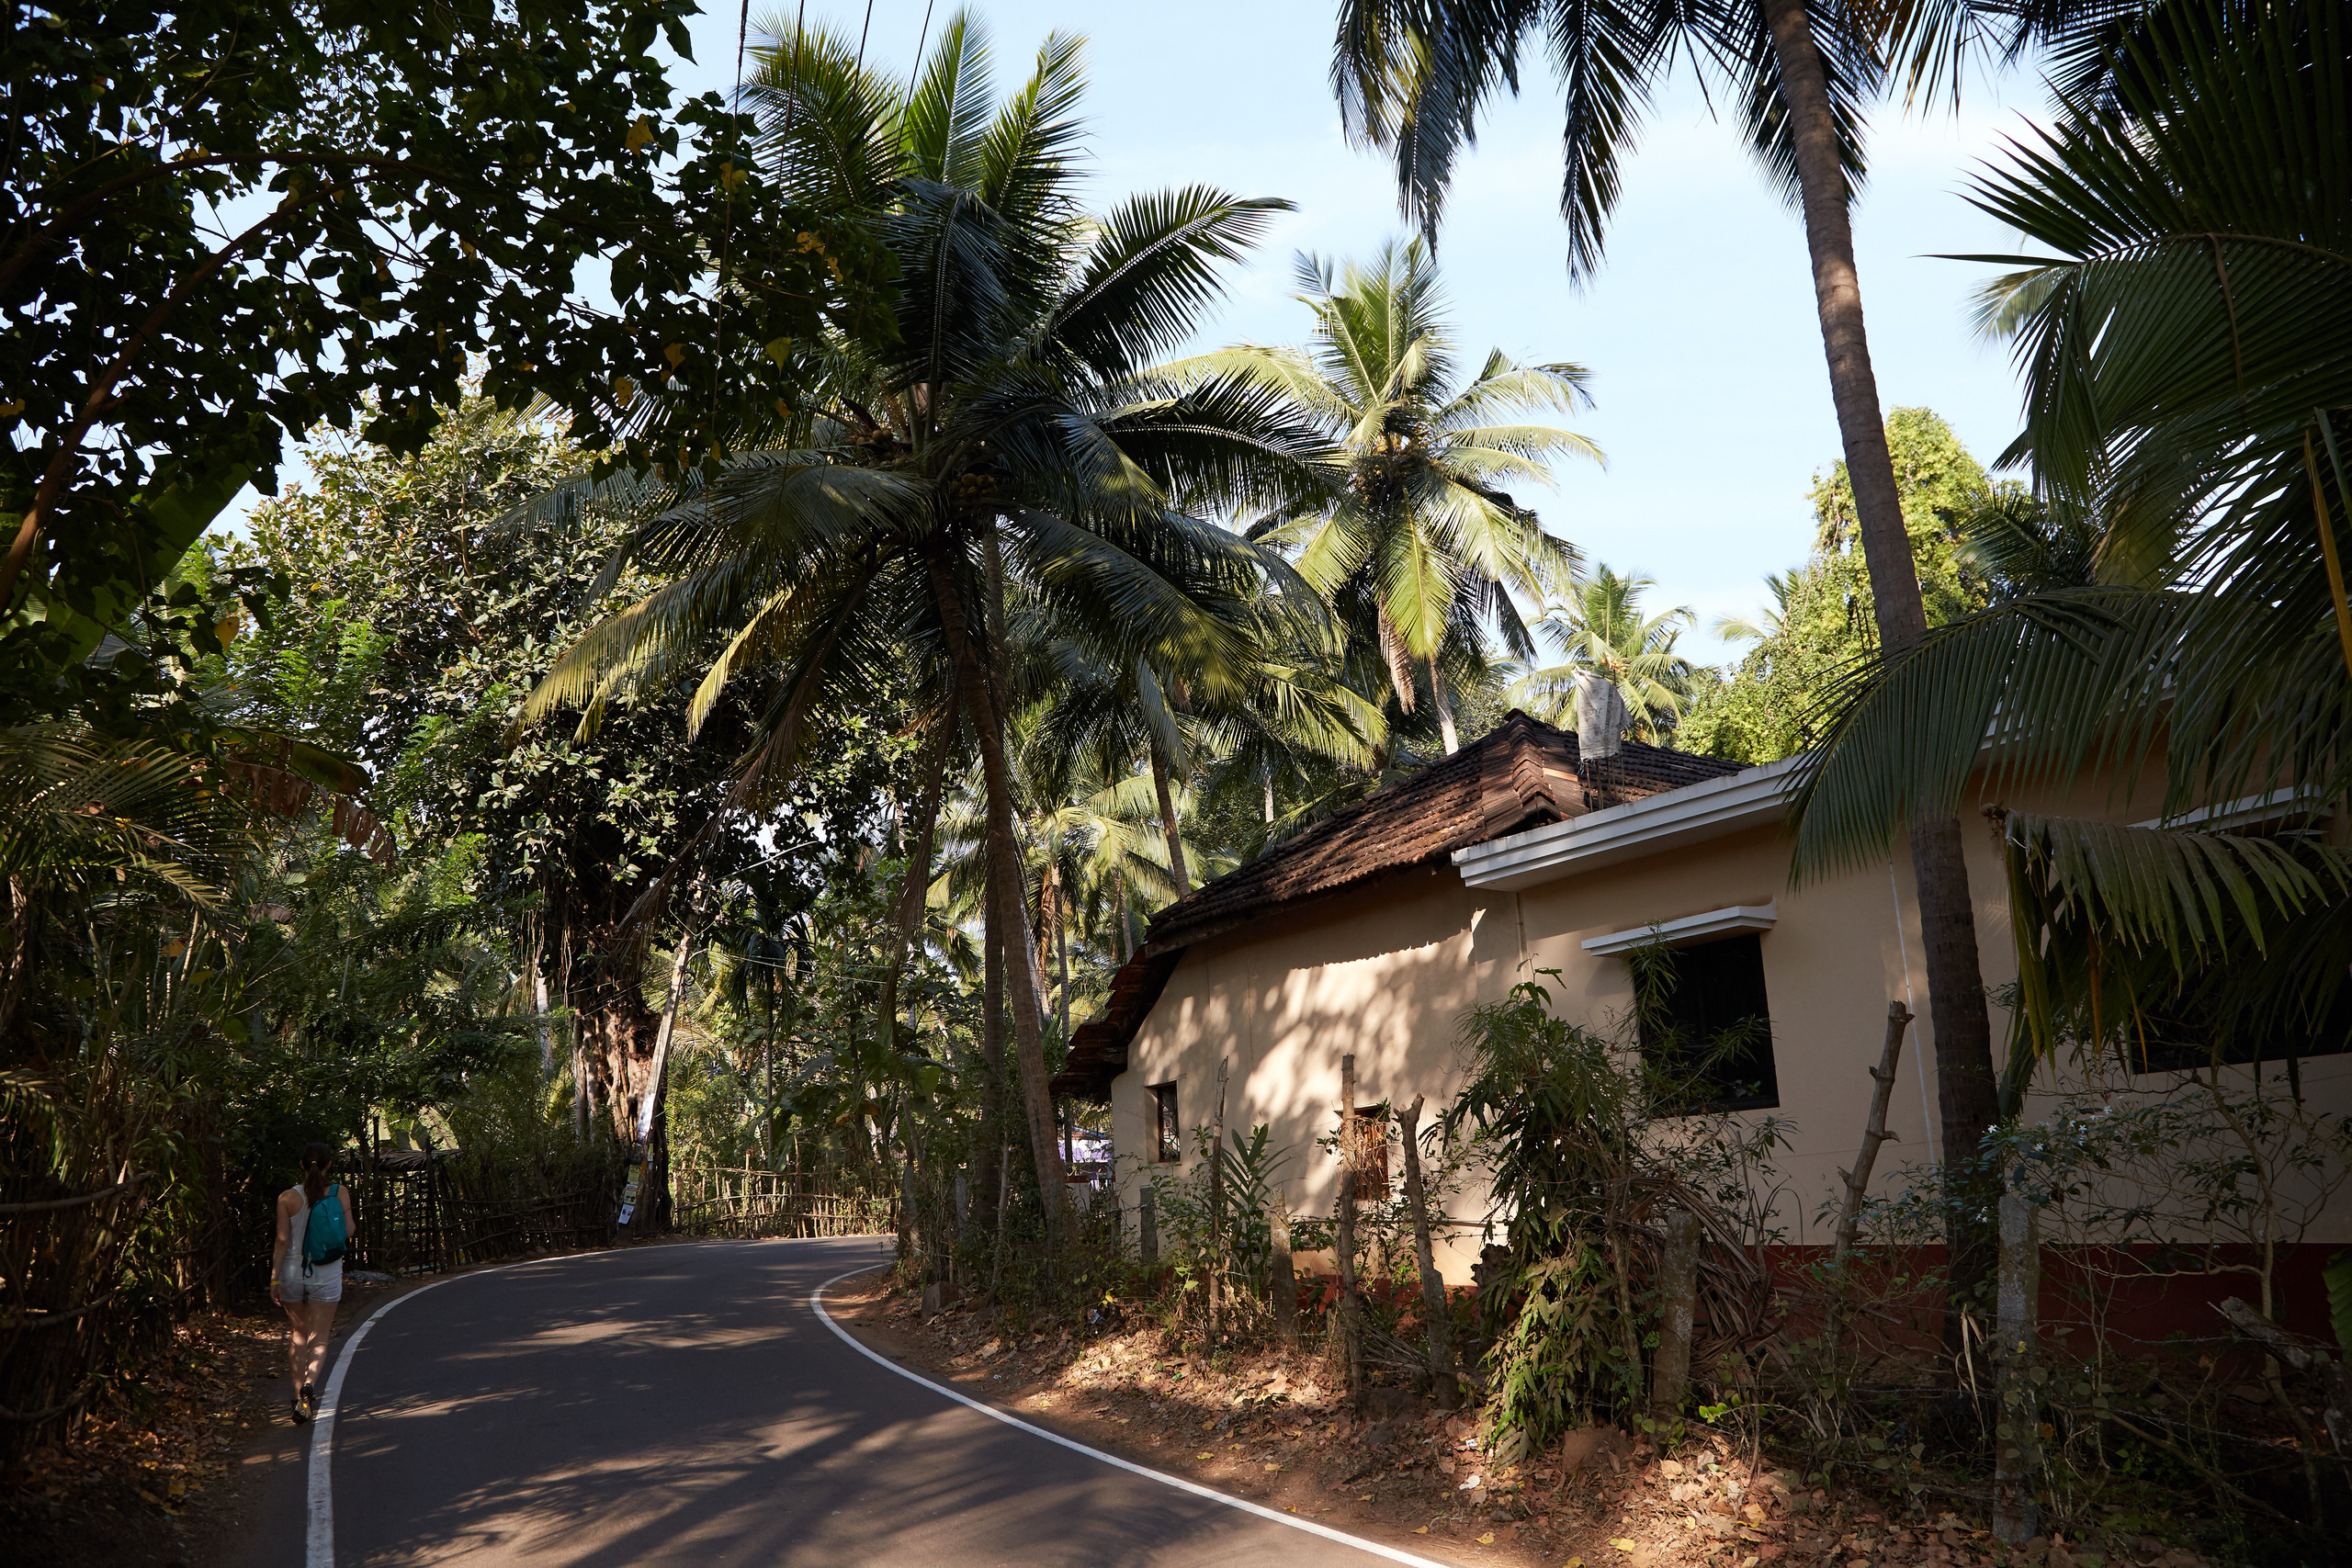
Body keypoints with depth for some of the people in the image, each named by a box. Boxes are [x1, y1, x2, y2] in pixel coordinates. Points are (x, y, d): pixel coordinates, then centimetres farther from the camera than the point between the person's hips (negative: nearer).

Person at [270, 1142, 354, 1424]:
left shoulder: (288, 1198, -6)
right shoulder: (340, 1193, -7)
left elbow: (282, 1242, -6)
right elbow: (349, 1231, -2)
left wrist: (274, 1278, 0)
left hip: (293, 1271, 1)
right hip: (326, 1274, -1)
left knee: (298, 1333, 19)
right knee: (319, 1338, 4)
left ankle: (300, 1393, 16)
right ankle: (310, 1382, -23)